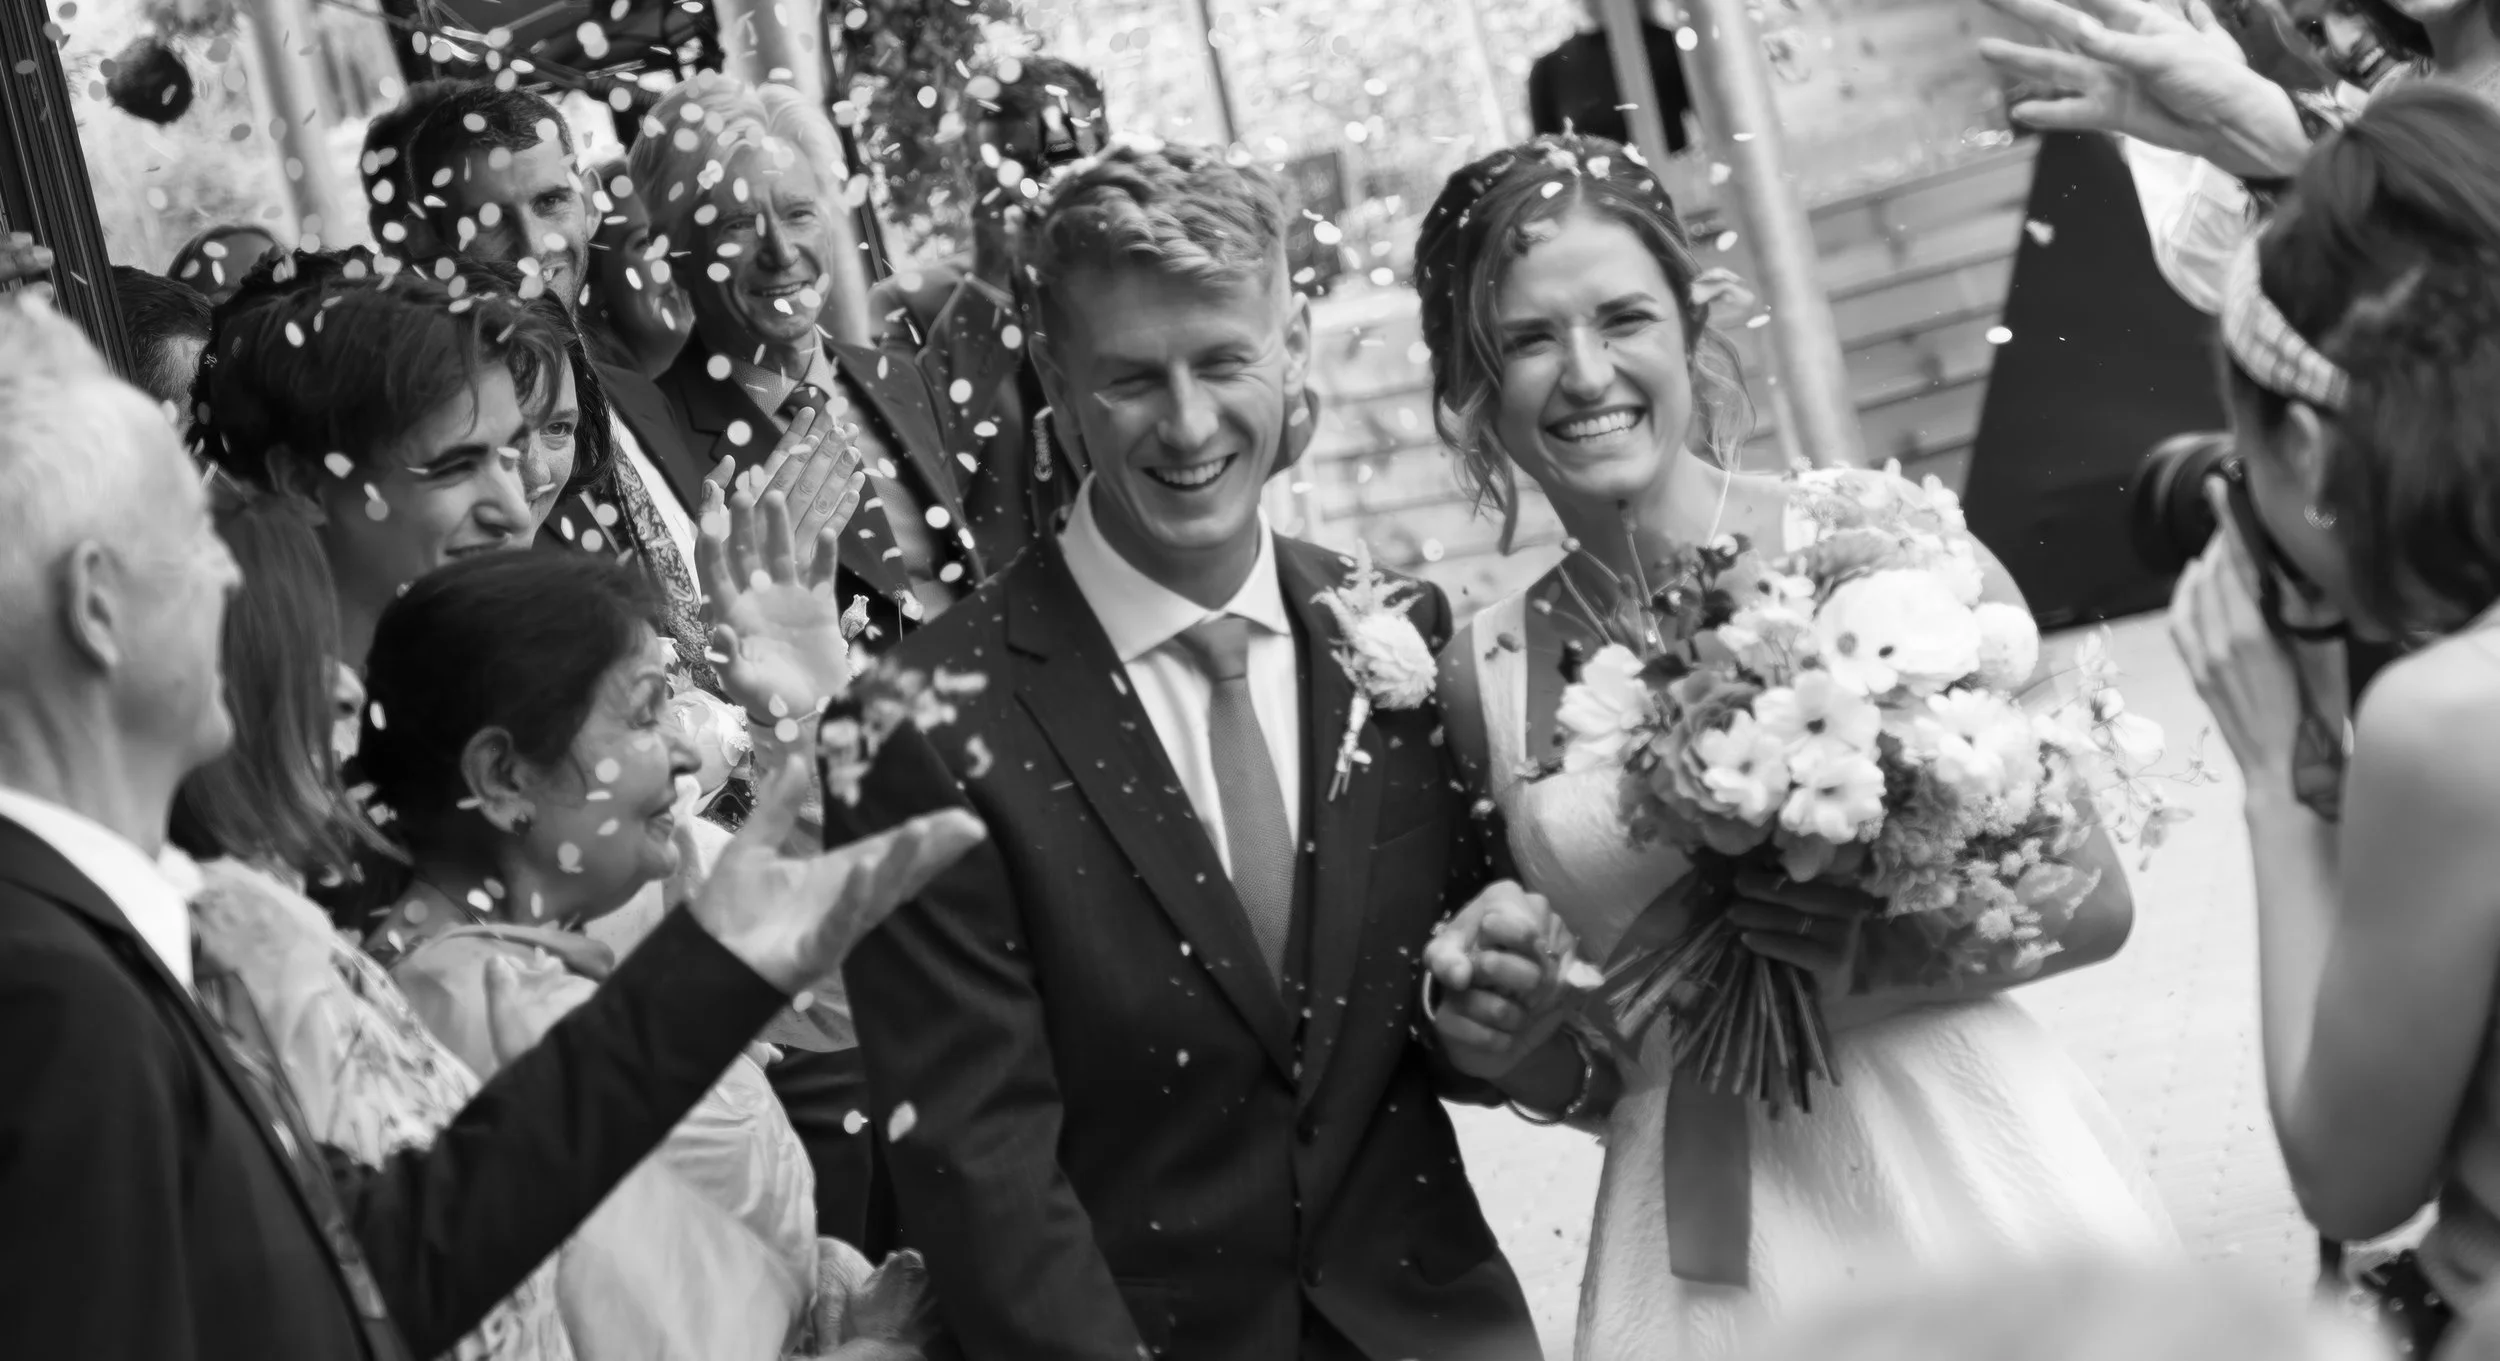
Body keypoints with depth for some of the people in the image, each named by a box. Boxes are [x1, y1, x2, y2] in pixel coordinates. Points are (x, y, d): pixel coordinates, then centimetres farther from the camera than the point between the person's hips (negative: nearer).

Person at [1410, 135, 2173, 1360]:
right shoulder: (1484, 675, 1)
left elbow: (2092, 902, -3)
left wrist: (1881, 958, -19)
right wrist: (1509, 1042, -7)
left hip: (1965, 1178, -2)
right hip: (1702, 1252, 2)